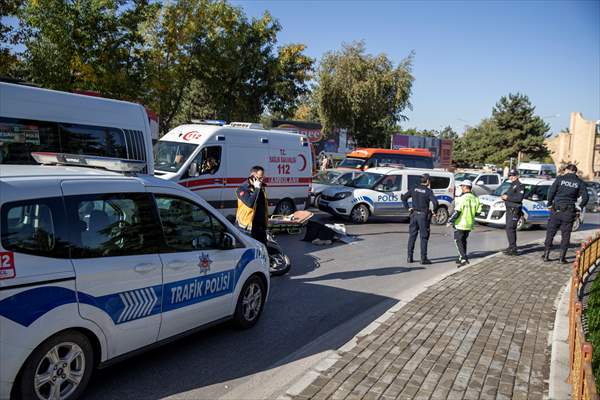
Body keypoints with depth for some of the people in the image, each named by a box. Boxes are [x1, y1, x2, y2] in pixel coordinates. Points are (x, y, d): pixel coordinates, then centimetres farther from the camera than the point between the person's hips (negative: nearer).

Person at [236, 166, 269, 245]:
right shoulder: (243, 189, -11)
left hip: (261, 226, 7)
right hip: (247, 228, -7)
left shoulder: (261, 187, 12)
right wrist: (256, 189, -20)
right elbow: (250, 203, -28)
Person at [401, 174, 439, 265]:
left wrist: (408, 208, 10)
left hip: (414, 215, 5)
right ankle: (423, 259, 3)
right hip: (423, 216, -5)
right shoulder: (428, 191, -10)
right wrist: (434, 211, -4)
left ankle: (410, 257, 13)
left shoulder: (414, 189, 4)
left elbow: (404, 197, 5)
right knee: (424, 237, 2)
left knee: (412, 236, 11)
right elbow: (435, 202, -21)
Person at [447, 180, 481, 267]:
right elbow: (478, 211, 8)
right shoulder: (475, 198, 4)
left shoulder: (462, 198, -17)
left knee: (458, 241, 0)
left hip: (460, 224, -7)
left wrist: (450, 221, -14)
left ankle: (464, 259, -11)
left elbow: (457, 211, -20)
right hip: (469, 224, 7)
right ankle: (461, 258, 27)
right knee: (463, 240, 20)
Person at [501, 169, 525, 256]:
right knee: (510, 229, 17)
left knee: (510, 229, -15)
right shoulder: (512, 185, 20)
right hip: (509, 210, 10)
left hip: (514, 210, -10)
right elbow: (508, 194, 29)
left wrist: (508, 197, -18)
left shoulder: (520, 185, -10)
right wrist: (504, 196, 7)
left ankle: (513, 249, -14)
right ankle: (511, 247, 27)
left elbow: (519, 198, -22)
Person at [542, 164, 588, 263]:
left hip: (556, 210, -1)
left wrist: (549, 204, 2)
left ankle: (546, 255, 11)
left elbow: (551, 192, -8)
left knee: (550, 233, 9)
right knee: (565, 235, 7)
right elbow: (585, 197, -3)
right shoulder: (579, 182, 3)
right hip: (569, 212, 1)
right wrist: (579, 208, 7)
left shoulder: (560, 179, 0)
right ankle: (562, 257, 7)